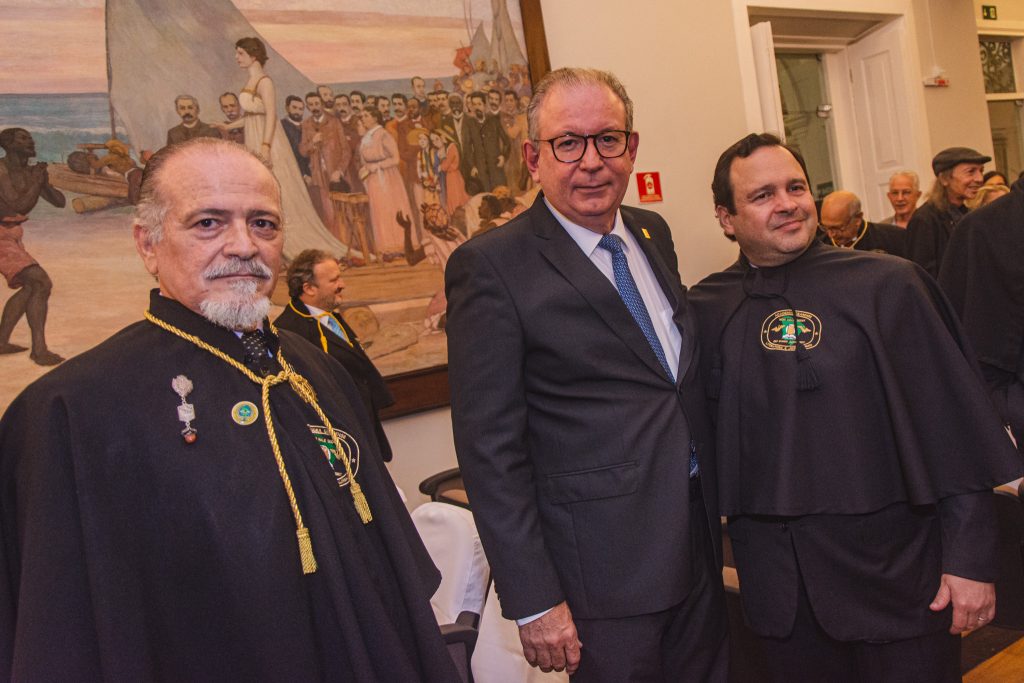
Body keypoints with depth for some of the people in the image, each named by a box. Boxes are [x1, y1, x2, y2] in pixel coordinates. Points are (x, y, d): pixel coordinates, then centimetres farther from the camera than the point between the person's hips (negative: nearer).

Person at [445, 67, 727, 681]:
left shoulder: (653, 233, 6)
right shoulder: (492, 268, -16)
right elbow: (491, 451, -16)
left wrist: (716, 502, 16)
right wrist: (532, 602, -15)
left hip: (700, 541, 7)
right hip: (606, 569, -7)